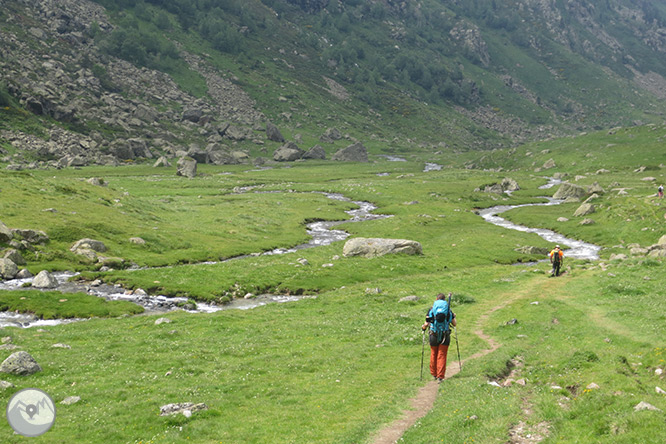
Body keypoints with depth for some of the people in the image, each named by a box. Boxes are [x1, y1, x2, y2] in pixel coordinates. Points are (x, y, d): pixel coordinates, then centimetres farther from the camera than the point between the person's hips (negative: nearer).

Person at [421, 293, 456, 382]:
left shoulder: (431, 309, -1)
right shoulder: (449, 310, 2)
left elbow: (427, 324, -4)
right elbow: (454, 324, 6)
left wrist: (423, 327, 19)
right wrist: (454, 317, 27)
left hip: (434, 336, 0)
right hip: (445, 336, 0)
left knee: (433, 355, 17)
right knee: (442, 356, 4)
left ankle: (434, 374, 29)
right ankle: (440, 377, -1)